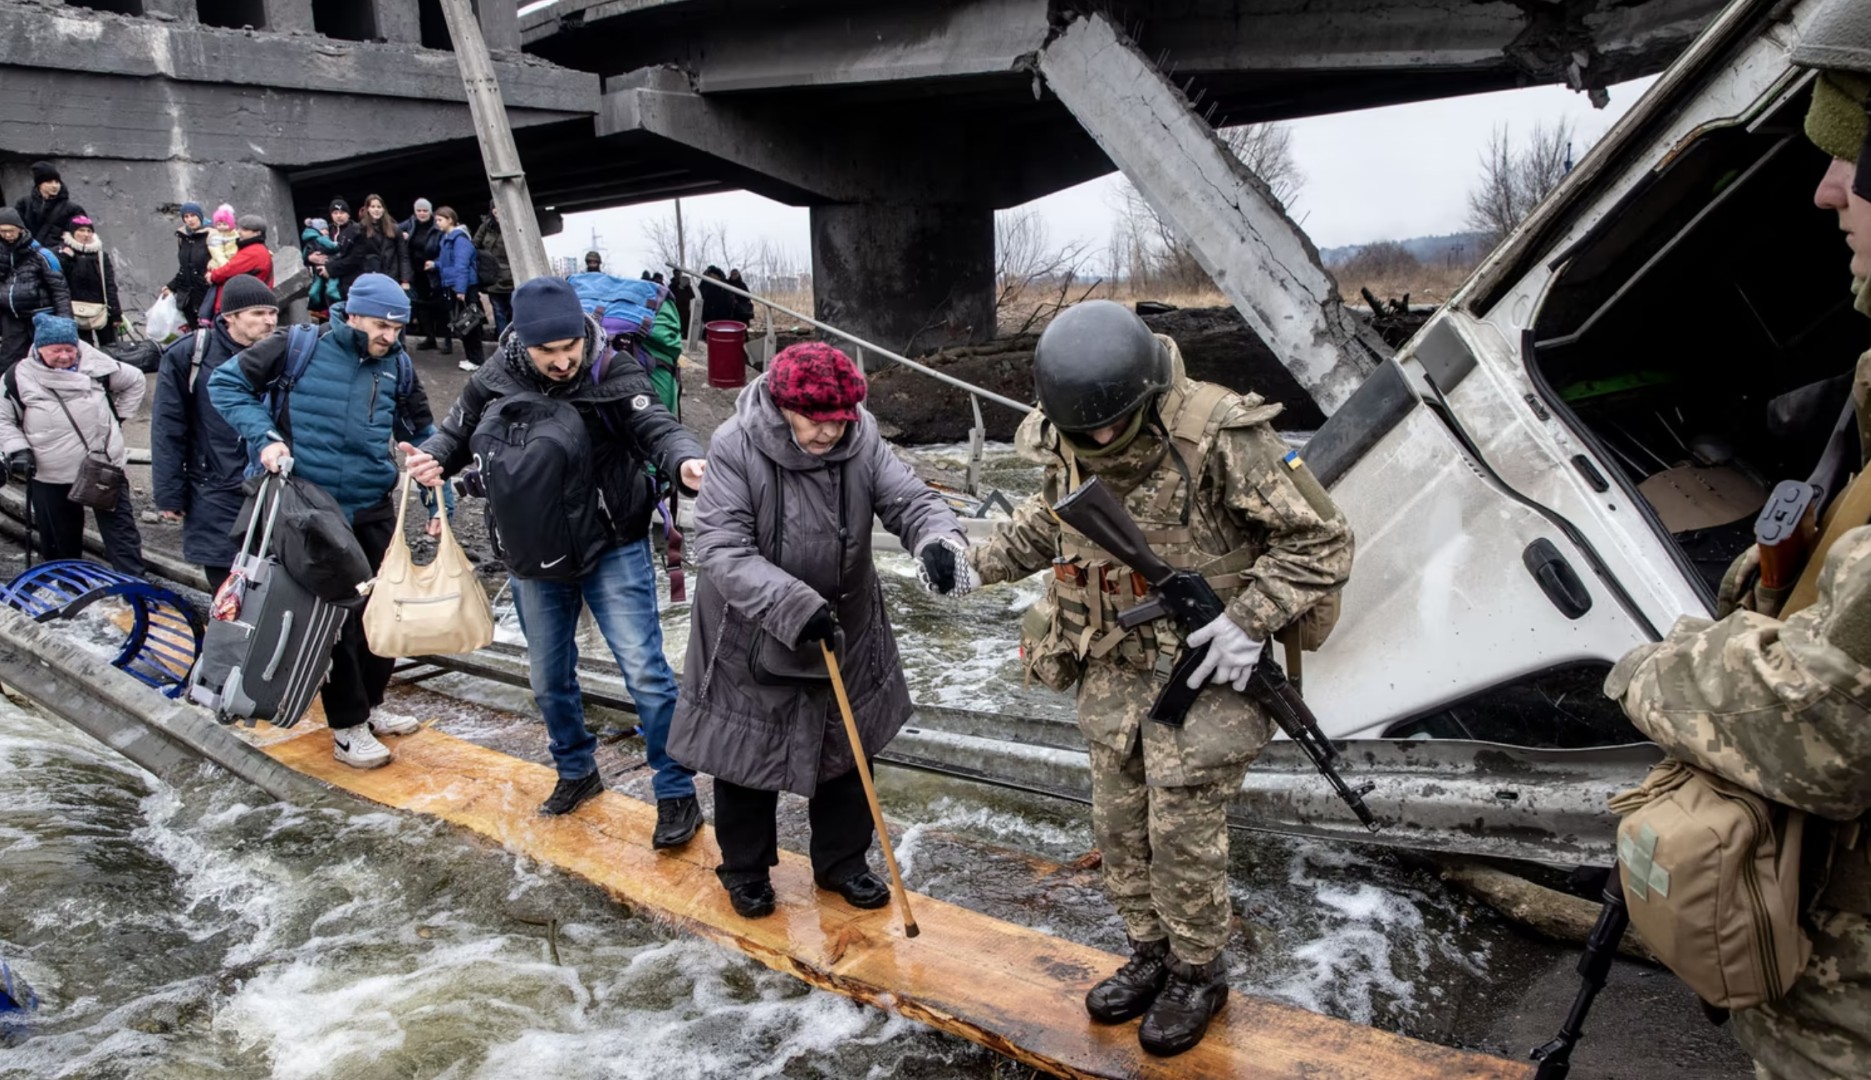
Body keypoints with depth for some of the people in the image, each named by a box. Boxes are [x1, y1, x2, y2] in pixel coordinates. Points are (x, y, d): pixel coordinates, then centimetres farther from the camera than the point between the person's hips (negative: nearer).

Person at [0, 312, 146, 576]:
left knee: (121, 531, 1)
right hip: (49, 478, 0)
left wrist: (119, 417, 10)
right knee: (60, 544, 11)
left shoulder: (97, 365, -3)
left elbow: (134, 381, 14)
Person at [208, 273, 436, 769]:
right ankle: (348, 727, 12)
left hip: (375, 509, 5)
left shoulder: (397, 365, 3)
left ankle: (371, 705, 31)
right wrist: (263, 437, -17)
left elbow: (421, 434, 12)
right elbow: (226, 382, -3)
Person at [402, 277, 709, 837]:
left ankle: (677, 796, 8)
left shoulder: (614, 373, -16)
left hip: (614, 549, -4)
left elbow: (657, 426, -28)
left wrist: (686, 461, -50)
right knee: (549, 677, 18)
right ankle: (576, 771, 42)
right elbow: (457, 434, 10)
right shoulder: (492, 382, -6)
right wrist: (431, 457, -13)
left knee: (645, 672, -6)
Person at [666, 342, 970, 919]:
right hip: (750, 639, -3)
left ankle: (842, 861, 39)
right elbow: (722, 551, -29)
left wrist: (938, 540, -40)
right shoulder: (735, 448, -24)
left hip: (845, 633, 4)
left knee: (845, 753, 17)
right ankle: (745, 869, 37)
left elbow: (911, 500, -15)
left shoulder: (862, 442, -13)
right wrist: (794, 605, -40)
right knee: (746, 758, 13)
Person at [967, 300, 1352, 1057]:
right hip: (1113, 667, 6)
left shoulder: (1219, 436, -24)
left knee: (1184, 833, 3)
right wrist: (981, 561, 6)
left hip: (1204, 667, -5)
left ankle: (1198, 975, 28)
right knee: (1119, 825, 14)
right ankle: (1150, 955, 36)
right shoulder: (1066, 444, -6)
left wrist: (1250, 620, -24)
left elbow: (1321, 540, -16)